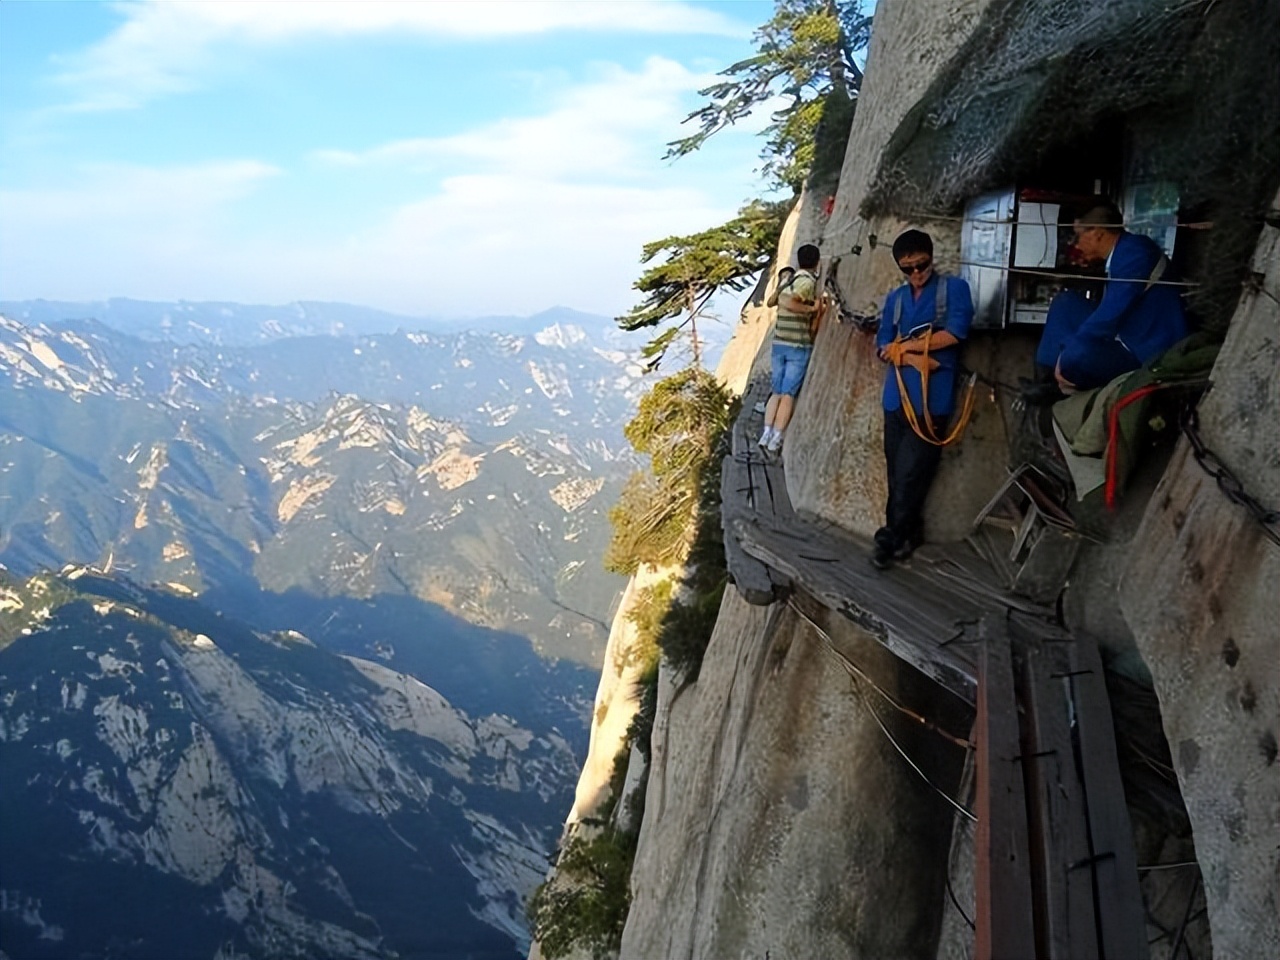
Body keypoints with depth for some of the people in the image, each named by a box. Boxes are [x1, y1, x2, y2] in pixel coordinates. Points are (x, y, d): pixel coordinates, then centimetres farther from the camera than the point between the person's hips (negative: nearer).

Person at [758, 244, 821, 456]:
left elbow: (772, 301, 24)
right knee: (788, 394, -4)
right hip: (799, 345, -6)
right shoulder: (808, 281, -11)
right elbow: (786, 302, -24)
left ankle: (766, 434, 2)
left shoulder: (787, 278, 11)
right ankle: (775, 440, -7)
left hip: (779, 343, 6)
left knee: (777, 392, 11)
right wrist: (811, 308, -15)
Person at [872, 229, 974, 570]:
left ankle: (892, 537, 9)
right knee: (897, 472, 7)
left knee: (911, 474, -4)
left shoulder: (954, 288, 3)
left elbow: (955, 333, -10)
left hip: (931, 397, -5)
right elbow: (883, 347, 8)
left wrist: (904, 346, -3)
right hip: (897, 395, 5)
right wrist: (915, 358, -12)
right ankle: (906, 534, 20)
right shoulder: (895, 298, 15)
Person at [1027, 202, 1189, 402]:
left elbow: (1112, 313, -24)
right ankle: (1046, 377, 6)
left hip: (1148, 357, -10)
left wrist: (1067, 353, -17)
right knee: (1065, 303, 12)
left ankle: (1064, 384, -2)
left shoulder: (1135, 251, -19)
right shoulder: (1120, 254, 10)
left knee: (1077, 354, -35)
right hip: (1127, 340, 10)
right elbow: (1110, 312, 18)